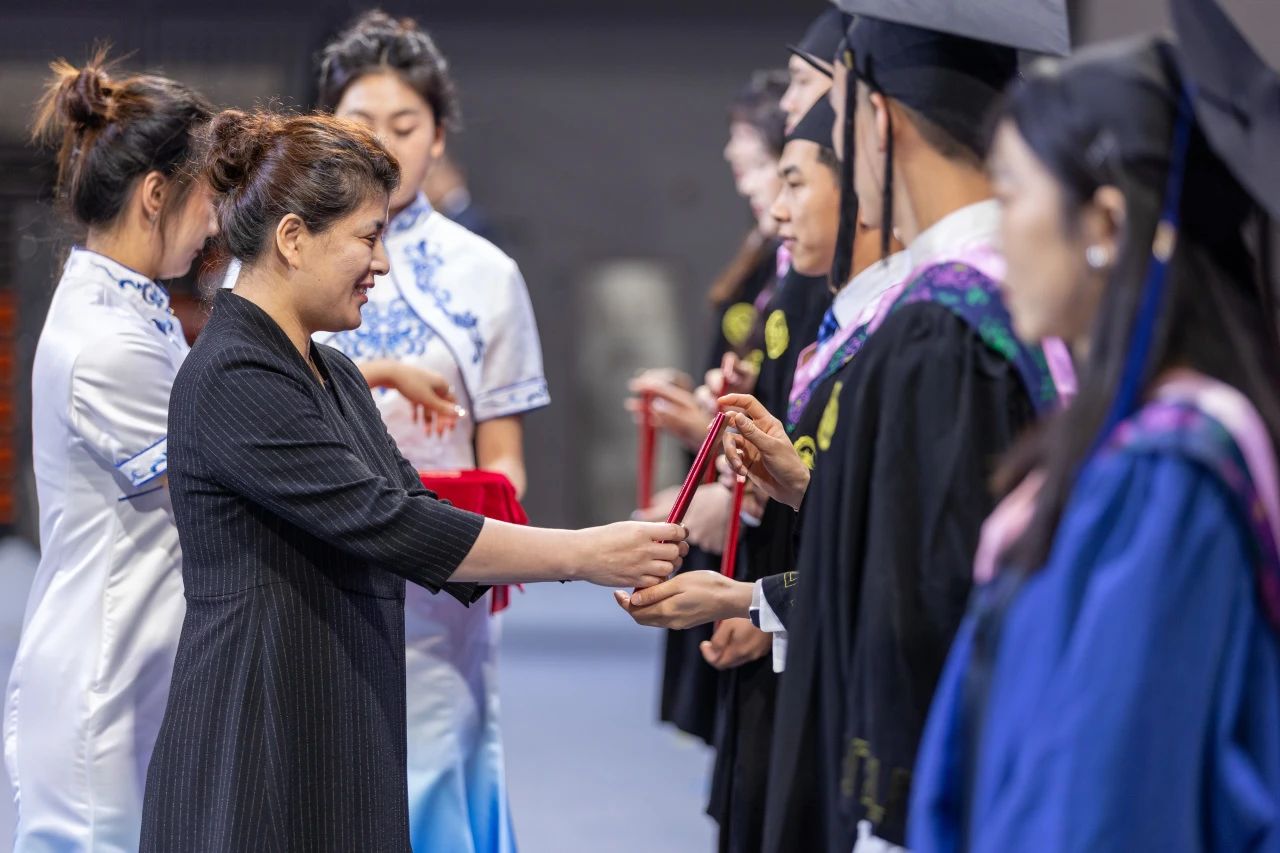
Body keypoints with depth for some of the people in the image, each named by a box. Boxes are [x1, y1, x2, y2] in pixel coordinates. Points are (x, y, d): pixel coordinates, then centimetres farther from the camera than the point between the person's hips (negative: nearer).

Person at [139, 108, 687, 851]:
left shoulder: (334, 378, 14)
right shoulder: (234, 381, -15)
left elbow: (419, 527, 11)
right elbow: (388, 526, -20)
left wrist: (616, 555, 0)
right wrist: (582, 553, -15)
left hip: (344, 756, 9)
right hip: (259, 771, -9)